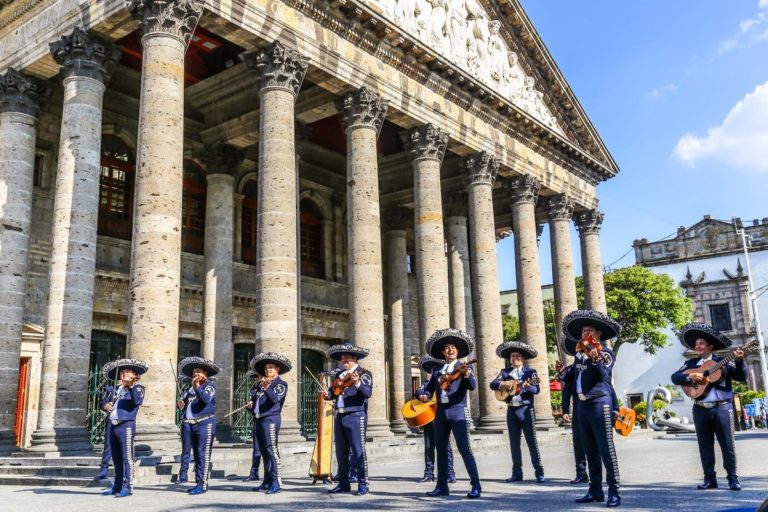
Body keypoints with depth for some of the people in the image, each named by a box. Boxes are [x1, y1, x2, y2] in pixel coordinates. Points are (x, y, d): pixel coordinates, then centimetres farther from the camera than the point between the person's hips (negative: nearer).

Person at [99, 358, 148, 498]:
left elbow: (137, 401, -18)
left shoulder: (137, 388, 0)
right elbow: (103, 401, 18)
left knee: (127, 457, -8)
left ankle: (127, 487, -8)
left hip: (126, 426, -7)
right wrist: (105, 406, -4)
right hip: (113, 426, 7)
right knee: (116, 458, 13)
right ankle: (117, 486, 21)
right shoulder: (113, 389, 19)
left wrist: (131, 386, -30)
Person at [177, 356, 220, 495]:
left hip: (204, 424, -7)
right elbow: (184, 402, 27)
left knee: (203, 455, -8)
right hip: (189, 425, 7)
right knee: (196, 455, 10)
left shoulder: (209, 385, 1)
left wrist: (197, 387, -20)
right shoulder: (191, 387, 20)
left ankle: (202, 484, -9)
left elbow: (207, 399, -17)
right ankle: (198, 483, 14)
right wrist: (181, 404, 7)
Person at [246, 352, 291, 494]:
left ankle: (276, 483, -10)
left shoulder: (280, 384, 0)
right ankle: (267, 482, 17)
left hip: (270, 419, -7)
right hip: (258, 419, 7)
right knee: (263, 452, 10)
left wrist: (266, 387, -30)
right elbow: (254, 398, 25)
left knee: (271, 450, -10)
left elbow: (275, 398, -17)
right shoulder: (260, 384, 20)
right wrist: (250, 404, 4)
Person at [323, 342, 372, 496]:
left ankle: (363, 484, 0)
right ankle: (343, 483, 18)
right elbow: (334, 391, 20)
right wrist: (328, 394, -2)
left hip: (355, 416, -7)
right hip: (339, 416, 7)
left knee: (358, 451, -6)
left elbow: (368, 392, -17)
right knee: (341, 452, 10)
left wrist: (358, 383, -34)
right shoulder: (339, 374, 16)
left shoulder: (364, 373, -3)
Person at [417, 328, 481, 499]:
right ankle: (442, 486, 16)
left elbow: (473, 386, -14)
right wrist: (423, 395, -7)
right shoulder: (437, 371, 15)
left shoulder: (465, 367, 1)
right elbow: (428, 388, 16)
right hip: (440, 412, 5)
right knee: (441, 449, 9)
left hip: (458, 411, -5)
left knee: (464, 448, -11)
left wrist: (467, 374, -33)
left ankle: (476, 486, -9)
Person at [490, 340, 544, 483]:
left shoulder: (530, 372, 0)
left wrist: (528, 386, -32)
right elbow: (492, 384, 1)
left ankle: (539, 472, 2)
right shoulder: (505, 372, 10)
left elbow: (536, 390, -12)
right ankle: (517, 473, 14)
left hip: (526, 409, -4)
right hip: (511, 410, 4)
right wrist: (503, 384, -18)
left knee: (532, 442, -3)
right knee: (514, 443, 7)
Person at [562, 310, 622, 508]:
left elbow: (604, 375, -22)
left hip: (599, 403, -7)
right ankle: (595, 490, 19)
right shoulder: (579, 354, 16)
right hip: (582, 404, 8)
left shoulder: (605, 352, -5)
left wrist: (596, 359, -35)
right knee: (590, 451, 12)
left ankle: (614, 492, -4)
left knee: (606, 449, -8)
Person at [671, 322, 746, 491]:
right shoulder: (690, 363, 10)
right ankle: (710, 479, 14)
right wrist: (689, 377, -17)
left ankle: (733, 478, 10)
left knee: (728, 444, 1)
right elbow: (675, 377, 0)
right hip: (701, 409, 3)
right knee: (705, 445, 6)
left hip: (722, 407, -3)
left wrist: (739, 361, -18)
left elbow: (741, 377, -3)